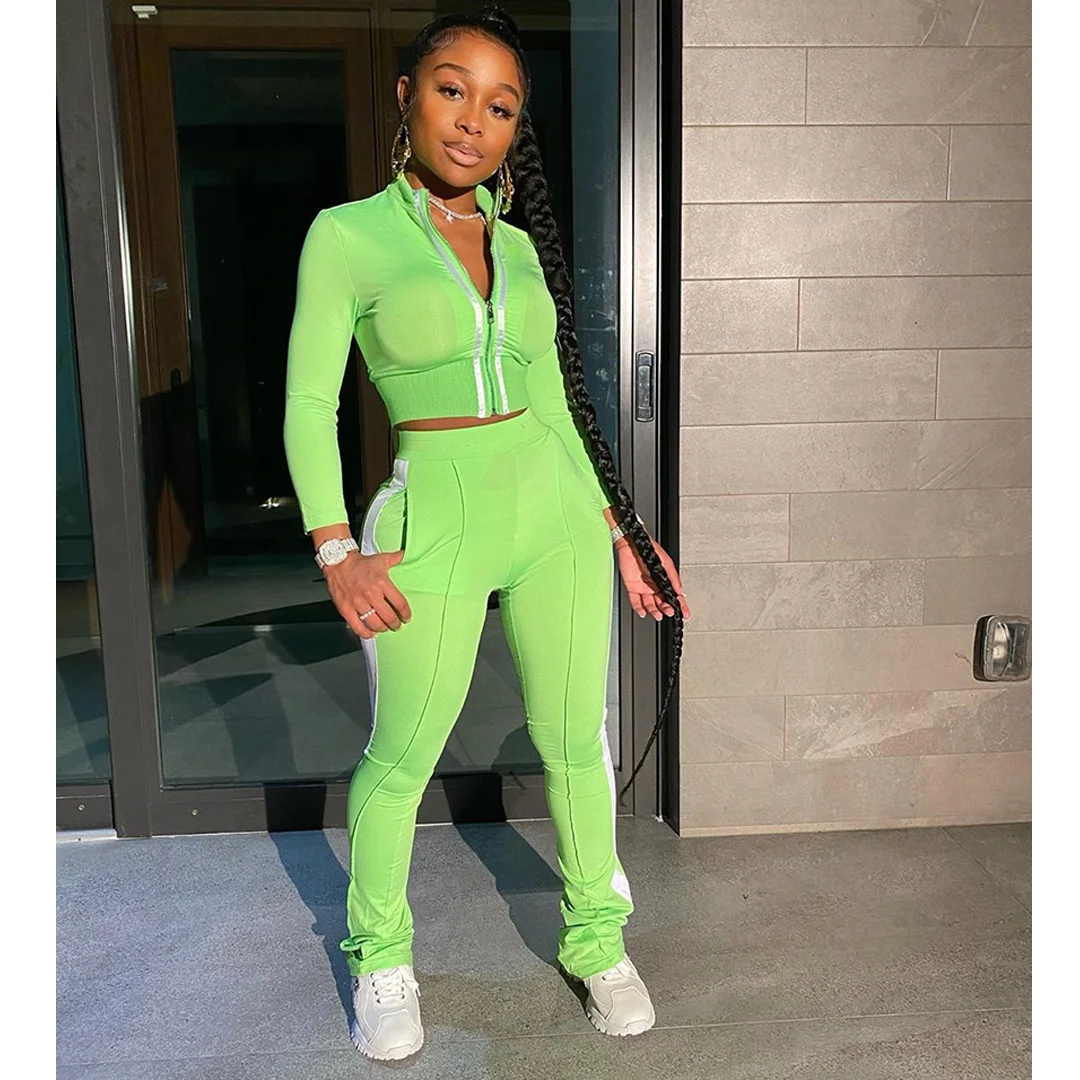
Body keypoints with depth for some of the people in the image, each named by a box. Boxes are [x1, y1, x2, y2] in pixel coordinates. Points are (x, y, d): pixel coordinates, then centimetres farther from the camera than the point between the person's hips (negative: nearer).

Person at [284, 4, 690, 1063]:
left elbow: (550, 401, 15)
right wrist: (337, 552, -13)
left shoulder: (520, 247, 11)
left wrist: (617, 526, 13)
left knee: (575, 739, 11)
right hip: (437, 519, -4)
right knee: (402, 755, 7)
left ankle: (597, 939, 33)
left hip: (555, 507, 4)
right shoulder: (347, 234, -1)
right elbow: (309, 403, -4)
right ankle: (380, 959, 33)